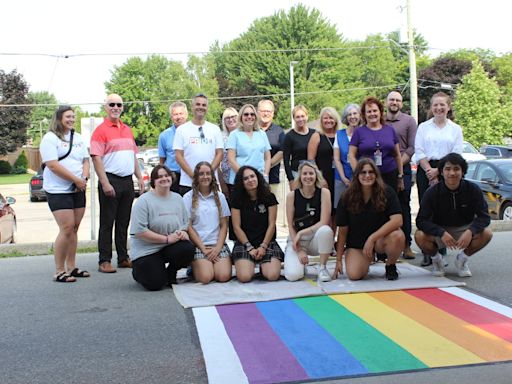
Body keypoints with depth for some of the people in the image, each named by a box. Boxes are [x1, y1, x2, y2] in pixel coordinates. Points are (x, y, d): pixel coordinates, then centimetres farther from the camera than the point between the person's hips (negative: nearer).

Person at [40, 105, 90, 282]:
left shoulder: (78, 138, 15)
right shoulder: (50, 138, -7)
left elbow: (85, 160, 16)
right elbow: (53, 165, -16)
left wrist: (84, 178, -4)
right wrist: (77, 179, -16)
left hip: (78, 190, 7)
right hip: (58, 191, -7)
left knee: (74, 229, 8)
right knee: (66, 229, -13)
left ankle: (71, 267, 15)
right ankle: (59, 271, -6)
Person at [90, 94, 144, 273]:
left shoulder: (127, 130, 16)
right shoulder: (100, 130, -6)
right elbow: (96, 158, -13)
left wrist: (140, 178, 14)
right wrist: (105, 183, -19)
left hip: (127, 181, 7)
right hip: (111, 180, -7)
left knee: (123, 223, 12)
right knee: (107, 223, -2)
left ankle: (123, 258, 19)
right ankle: (104, 261, 3)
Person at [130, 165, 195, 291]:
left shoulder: (177, 198, 9)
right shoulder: (143, 201, -11)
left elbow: (186, 222, 15)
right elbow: (139, 231, -18)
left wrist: (183, 232, -10)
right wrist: (167, 239, -20)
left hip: (171, 247, 5)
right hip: (146, 250, -4)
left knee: (189, 248, -27)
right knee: (155, 285, -16)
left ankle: (170, 273, 5)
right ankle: (138, 271, 21)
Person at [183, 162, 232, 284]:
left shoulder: (219, 196, 11)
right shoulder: (188, 197, 2)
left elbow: (224, 226, 9)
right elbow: (188, 227, -1)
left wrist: (217, 248, -5)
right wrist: (204, 249, -8)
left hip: (218, 244, 2)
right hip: (198, 245, -2)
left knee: (224, 276, -20)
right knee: (205, 278, -23)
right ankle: (194, 267, 9)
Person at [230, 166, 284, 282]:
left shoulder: (269, 197, 2)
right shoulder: (237, 200, 2)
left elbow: (271, 224, -1)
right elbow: (237, 227, -1)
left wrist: (263, 246, -11)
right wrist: (249, 247, -10)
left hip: (267, 242, 0)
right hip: (244, 243, 0)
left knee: (273, 276, -22)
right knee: (244, 277, -23)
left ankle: (263, 265, 13)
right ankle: (252, 265, 12)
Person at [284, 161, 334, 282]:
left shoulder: (324, 193, -8)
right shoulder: (292, 196, -6)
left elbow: (324, 222, -15)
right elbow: (290, 226, -7)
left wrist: (301, 233, -18)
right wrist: (299, 250, -14)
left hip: (317, 239, 0)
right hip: (296, 239, 0)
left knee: (325, 230, -37)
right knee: (292, 275, -24)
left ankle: (323, 268, -13)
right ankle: (300, 262, 15)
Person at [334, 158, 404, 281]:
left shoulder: (387, 192, -14)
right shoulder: (347, 198, -10)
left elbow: (397, 220, -26)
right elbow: (342, 230, -6)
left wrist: (372, 238, -32)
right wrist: (338, 260, -5)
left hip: (381, 238, -1)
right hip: (356, 243, 1)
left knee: (397, 237, -34)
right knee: (354, 275, -23)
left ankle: (390, 266, -2)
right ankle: (367, 259, 15)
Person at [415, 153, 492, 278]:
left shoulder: (473, 190, -13)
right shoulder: (432, 192, -16)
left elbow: (484, 216, -14)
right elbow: (421, 220, -20)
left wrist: (470, 231, -35)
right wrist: (442, 233, -36)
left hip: (464, 230, 1)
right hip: (439, 232, -1)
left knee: (486, 234, -27)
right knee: (419, 236, -31)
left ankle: (462, 258, 2)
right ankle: (436, 259, 3)